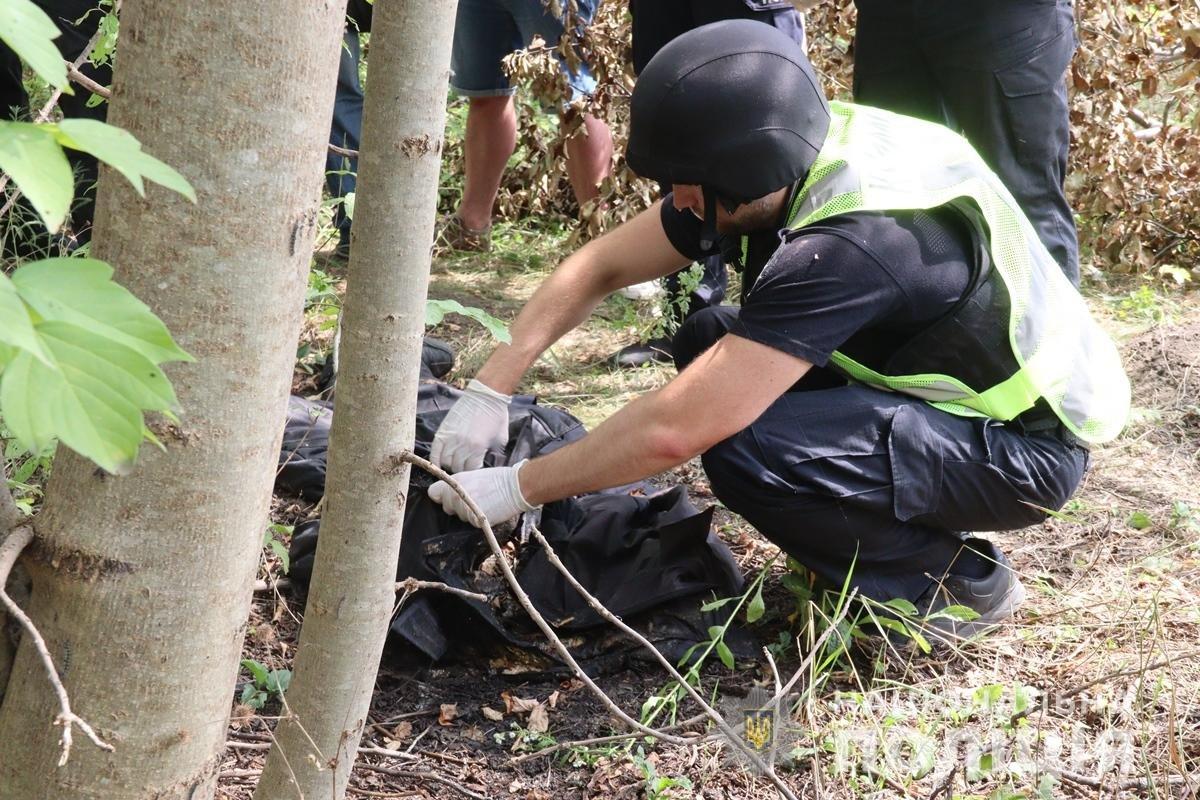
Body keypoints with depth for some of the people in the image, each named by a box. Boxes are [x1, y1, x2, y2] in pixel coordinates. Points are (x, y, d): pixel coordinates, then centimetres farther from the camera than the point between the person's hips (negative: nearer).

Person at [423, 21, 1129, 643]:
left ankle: (956, 583, -4)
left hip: (1026, 441, -9)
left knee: (743, 450, -27)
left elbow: (672, 431, -33)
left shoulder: (854, 241, -33)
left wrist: (518, 489, -21)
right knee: (709, 343, 4)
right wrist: (488, 392, -8)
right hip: (943, 386, 9)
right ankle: (909, 530, 10)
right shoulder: (788, 153, -8)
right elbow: (601, 265, 0)